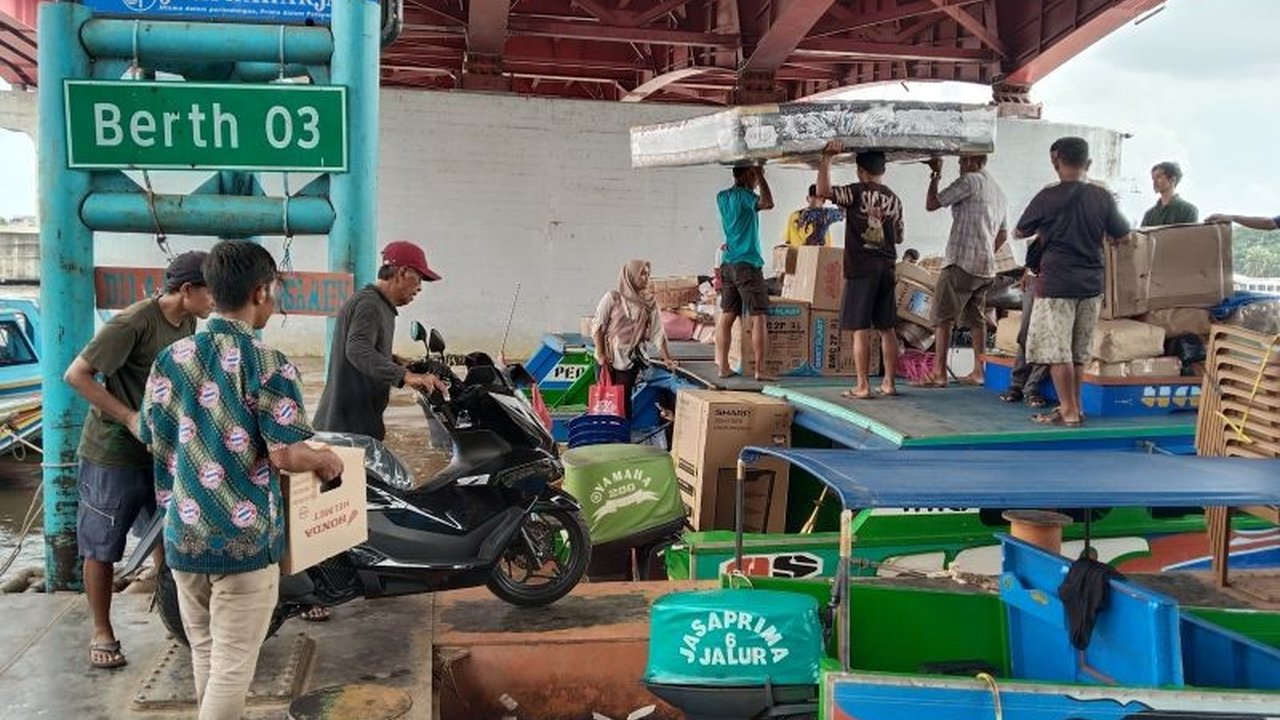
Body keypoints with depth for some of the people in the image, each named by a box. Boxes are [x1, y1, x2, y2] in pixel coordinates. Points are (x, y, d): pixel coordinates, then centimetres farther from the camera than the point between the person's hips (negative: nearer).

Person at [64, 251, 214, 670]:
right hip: (113, 454, -7)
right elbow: (76, 375, -20)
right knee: (102, 548, 7)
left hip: (162, 449, 7)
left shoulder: (186, 324, 1)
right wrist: (130, 418, -24)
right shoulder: (132, 323, -22)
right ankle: (102, 633, 20)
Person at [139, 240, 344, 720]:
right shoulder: (267, 364, -15)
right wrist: (326, 460, 1)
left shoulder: (170, 360, 3)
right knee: (232, 665, 4)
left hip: (184, 535, 6)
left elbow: (154, 441, 12)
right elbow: (285, 456, -19)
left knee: (204, 654, 21)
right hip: (243, 539, -6)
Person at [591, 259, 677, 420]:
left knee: (624, 398, 0)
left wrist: (667, 358, -7)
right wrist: (600, 354, -9)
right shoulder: (613, 298, -7)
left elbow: (657, 331, -1)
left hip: (630, 359, 2)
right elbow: (597, 326, -4)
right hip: (607, 358, -2)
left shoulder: (649, 302, 1)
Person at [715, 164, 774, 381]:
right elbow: (768, 203, -23)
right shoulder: (743, 195, -10)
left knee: (727, 316, 8)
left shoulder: (722, 197, 13)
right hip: (747, 263, -8)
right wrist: (760, 176, -12)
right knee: (758, 318, -5)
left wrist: (758, 177, 23)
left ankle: (723, 366, 10)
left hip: (728, 263, 8)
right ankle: (760, 369, -7)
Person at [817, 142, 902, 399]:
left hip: (861, 269, -5)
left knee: (860, 330, -3)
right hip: (887, 268, 6)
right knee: (887, 329, 10)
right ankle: (889, 383, 14)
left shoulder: (857, 192, -7)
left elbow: (823, 190, -21)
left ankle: (862, 386, -3)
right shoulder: (894, 199, 10)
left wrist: (827, 158, -14)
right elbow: (899, 237, 18)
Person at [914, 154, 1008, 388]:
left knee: (942, 316, -7)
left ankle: (938, 373, -11)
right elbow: (1003, 233, 25)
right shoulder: (999, 190, 20)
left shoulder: (970, 180, -8)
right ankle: (978, 372, 13)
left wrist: (935, 175, 3)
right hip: (986, 267, 9)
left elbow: (931, 204, -8)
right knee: (976, 318, 13)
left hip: (962, 263, -9)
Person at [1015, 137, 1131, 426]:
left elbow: (1021, 232, 3)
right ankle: (1074, 407, 22)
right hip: (1091, 283, 5)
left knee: (1057, 351, 1)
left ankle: (1068, 411, 2)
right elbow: (1122, 236, 9)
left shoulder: (1048, 197, -11)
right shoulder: (1102, 197, -1)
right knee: (1078, 352, 15)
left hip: (1056, 282, -5)